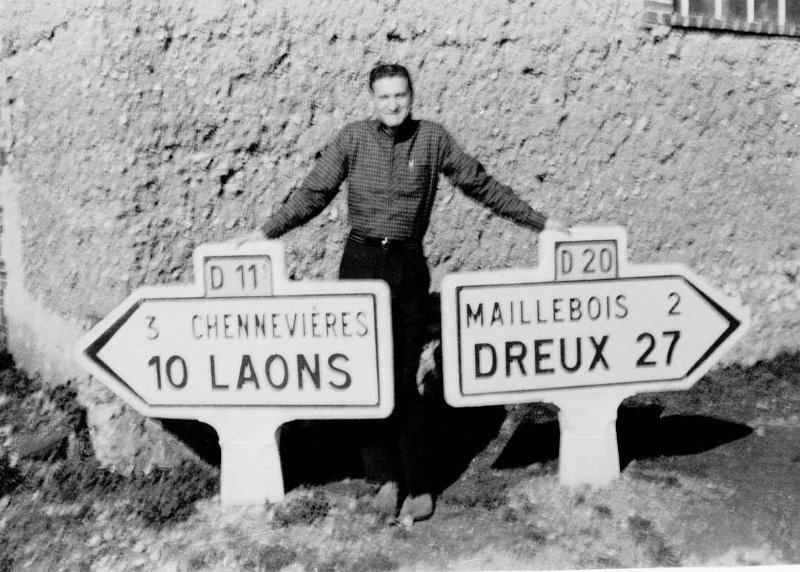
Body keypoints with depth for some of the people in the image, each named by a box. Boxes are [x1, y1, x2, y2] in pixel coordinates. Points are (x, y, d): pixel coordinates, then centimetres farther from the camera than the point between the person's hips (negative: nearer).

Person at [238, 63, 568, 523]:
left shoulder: (433, 138, 3)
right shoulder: (353, 139, 4)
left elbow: (481, 185, 9)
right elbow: (314, 193, 6)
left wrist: (538, 221, 10)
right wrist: (268, 231, -2)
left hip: (409, 265, -1)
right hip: (361, 261, 1)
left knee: (404, 378, -2)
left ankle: (419, 486, 7)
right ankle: (385, 476, 8)